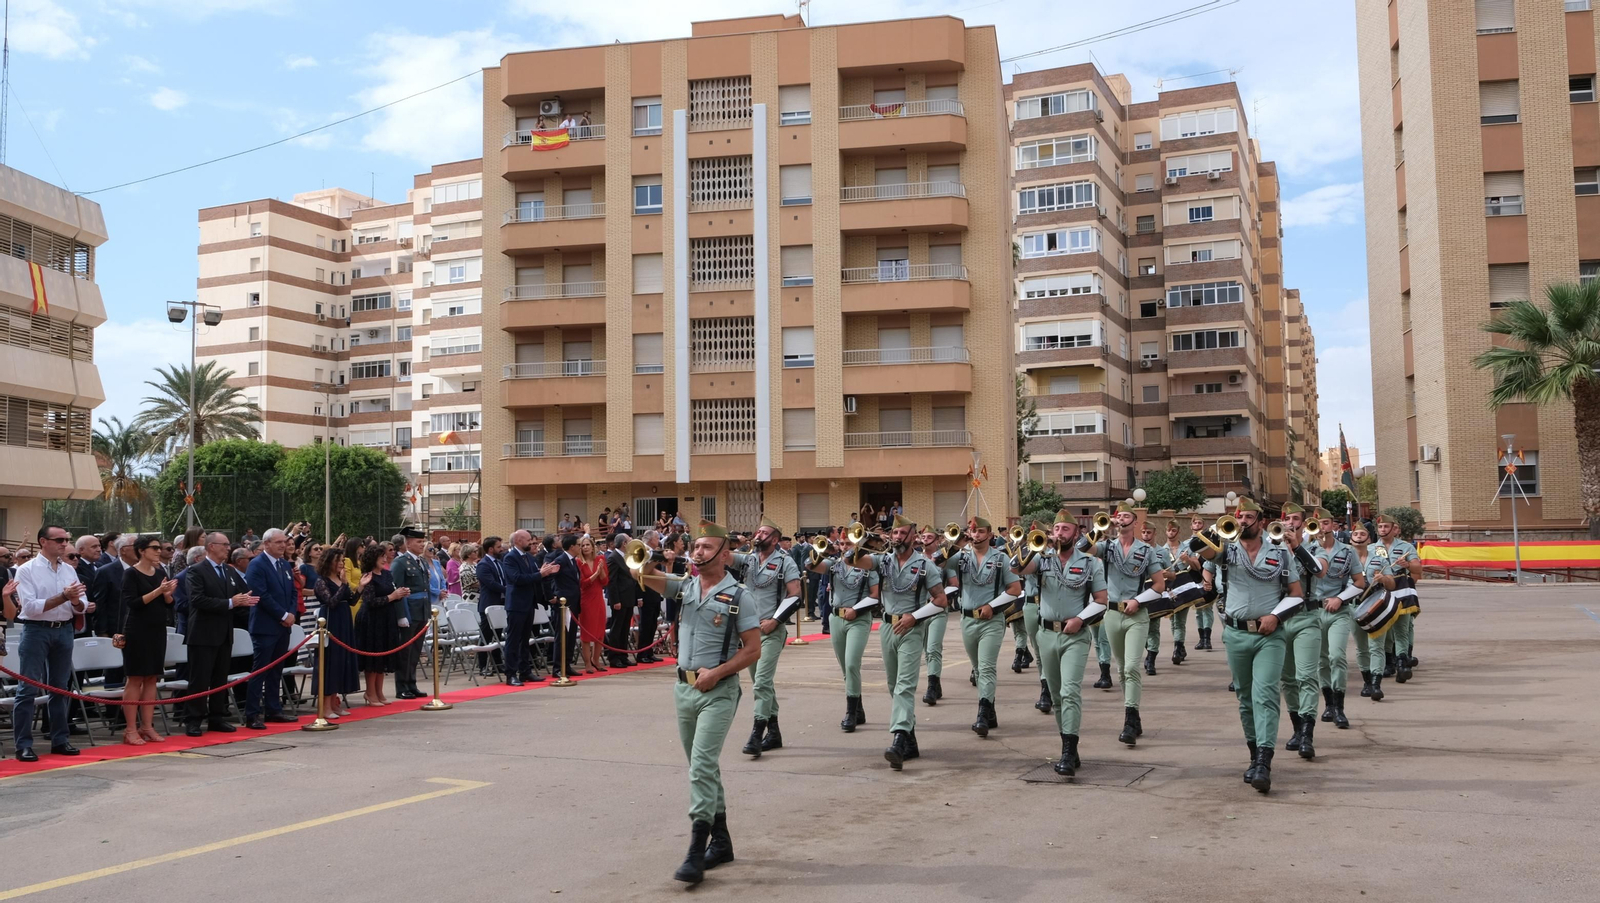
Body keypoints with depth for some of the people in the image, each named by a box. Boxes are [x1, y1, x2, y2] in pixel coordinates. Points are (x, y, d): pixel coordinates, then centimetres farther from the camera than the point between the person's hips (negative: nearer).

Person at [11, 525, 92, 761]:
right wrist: (63, 597, -22)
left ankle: (60, 739, 19)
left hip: (64, 631, 5)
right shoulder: (27, 570, -7)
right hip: (36, 631, -5)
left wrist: (77, 603, -16)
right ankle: (23, 745, 1)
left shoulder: (69, 570, 8)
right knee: (28, 689, -3)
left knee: (60, 688, 11)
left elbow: (81, 607, 7)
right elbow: (29, 607, -17)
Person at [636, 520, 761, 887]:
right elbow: (645, 575, 0)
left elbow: (753, 650, -9)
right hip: (683, 687, 6)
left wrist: (716, 673, -17)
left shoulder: (738, 596, -8)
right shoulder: (685, 585, 7)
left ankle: (696, 851, -12)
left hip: (718, 690, -6)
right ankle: (721, 840, 26)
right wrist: (650, 559, -22)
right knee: (703, 766, 14)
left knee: (702, 766, -14)